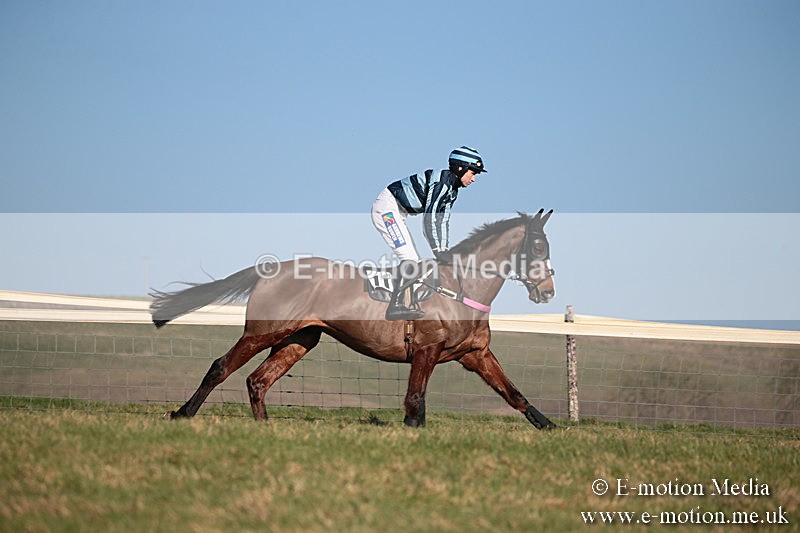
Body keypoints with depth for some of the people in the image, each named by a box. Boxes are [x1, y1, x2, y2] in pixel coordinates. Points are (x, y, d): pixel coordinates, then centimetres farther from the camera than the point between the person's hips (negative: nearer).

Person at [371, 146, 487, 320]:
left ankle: (397, 306, 7)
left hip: (396, 213, 10)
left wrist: (444, 250, 5)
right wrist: (438, 251, -23)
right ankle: (395, 307, -18)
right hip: (387, 208, -10)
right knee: (409, 259, -17)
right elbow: (430, 218, -26)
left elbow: (442, 220, 12)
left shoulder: (451, 189, 9)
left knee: (413, 260, 6)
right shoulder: (441, 181, -21)